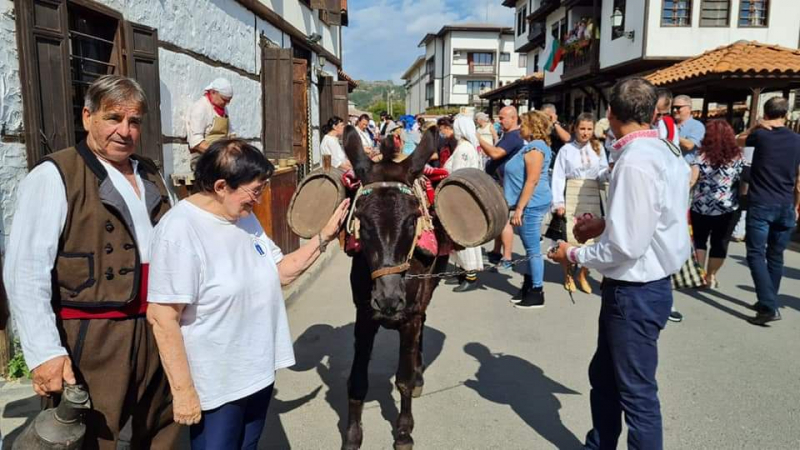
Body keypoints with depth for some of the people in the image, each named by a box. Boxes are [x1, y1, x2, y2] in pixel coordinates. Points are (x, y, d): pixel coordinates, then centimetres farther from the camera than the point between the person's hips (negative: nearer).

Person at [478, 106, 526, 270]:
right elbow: (496, 153, 19)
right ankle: (497, 253, 24)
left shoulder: (514, 136, -18)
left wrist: (479, 139, -24)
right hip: (498, 183, 11)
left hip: (503, 184, -11)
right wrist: (482, 143, 4)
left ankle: (507, 259, -6)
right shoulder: (509, 135, 17)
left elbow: (495, 153, -30)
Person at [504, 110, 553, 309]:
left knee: (533, 250, -3)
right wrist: (519, 206, 25)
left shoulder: (534, 148, -15)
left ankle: (537, 294, 5)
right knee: (531, 249, 16)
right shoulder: (532, 146, 17)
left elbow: (532, 181, -22)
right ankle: (529, 287, 25)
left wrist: (519, 208, -23)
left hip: (532, 204, -11)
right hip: (531, 204, 11)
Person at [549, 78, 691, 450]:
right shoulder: (664, 153, 5)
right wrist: (606, 224, 10)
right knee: (604, 375, 24)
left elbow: (625, 247, -26)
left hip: (634, 292, -10)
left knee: (636, 391, 7)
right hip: (642, 286, 10)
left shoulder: (635, 162, -24)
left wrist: (574, 255, -12)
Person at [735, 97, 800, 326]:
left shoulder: (760, 135, -5)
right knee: (776, 256, 13)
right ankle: (768, 303, 23)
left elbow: (736, 141, 18)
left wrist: (754, 127, 10)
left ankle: (769, 307, -14)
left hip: (760, 205, -4)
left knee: (756, 255, -3)